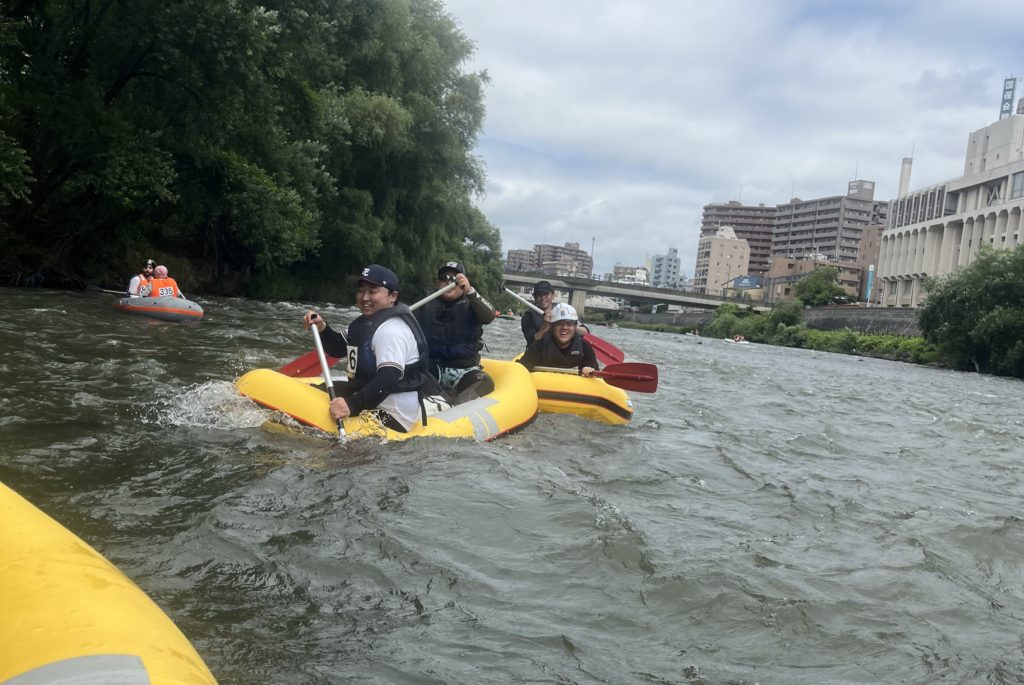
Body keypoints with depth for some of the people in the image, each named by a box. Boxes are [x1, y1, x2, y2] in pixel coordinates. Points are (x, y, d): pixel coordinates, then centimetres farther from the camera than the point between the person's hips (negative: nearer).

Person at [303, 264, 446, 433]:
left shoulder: (391, 330, -20)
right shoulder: (368, 321, 13)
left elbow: (389, 378, -30)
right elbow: (338, 348, 19)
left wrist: (353, 405, -40)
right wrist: (322, 328, -1)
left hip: (392, 417, -11)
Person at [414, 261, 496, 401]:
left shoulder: (471, 305, 3)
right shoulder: (426, 306, 11)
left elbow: (489, 316, -18)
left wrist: (470, 291, -34)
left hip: (464, 371, -2)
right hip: (430, 369, 3)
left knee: (485, 383, -33)